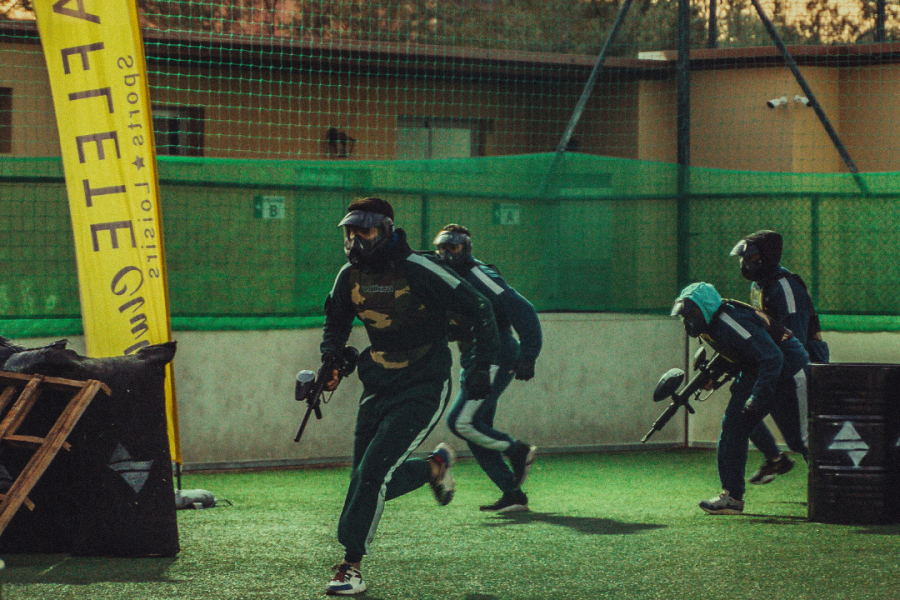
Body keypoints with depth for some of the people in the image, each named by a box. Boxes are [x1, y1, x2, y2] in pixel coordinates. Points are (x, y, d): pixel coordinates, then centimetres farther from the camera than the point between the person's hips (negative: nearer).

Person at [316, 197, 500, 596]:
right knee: (373, 481, 6)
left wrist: (482, 367, -15)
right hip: (379, 387, 7)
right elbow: (336, 321, 22)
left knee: (373, 470, -18)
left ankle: (351, 565, -10)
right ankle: (434, 466, 34)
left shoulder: (417, 271, -17)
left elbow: (478, 309, -12)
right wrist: (331, 359, 3)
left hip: (423, 389, -7)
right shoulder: (350, 277, 0)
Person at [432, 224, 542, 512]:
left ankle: (518, 450, -1)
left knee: (461, 422, -16)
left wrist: (528, 356, -23)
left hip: (495, 360, -10)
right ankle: (513, 495, 8)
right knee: (477, 430, 6)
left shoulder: (478, 276, -13)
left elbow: (521, 310, -19)